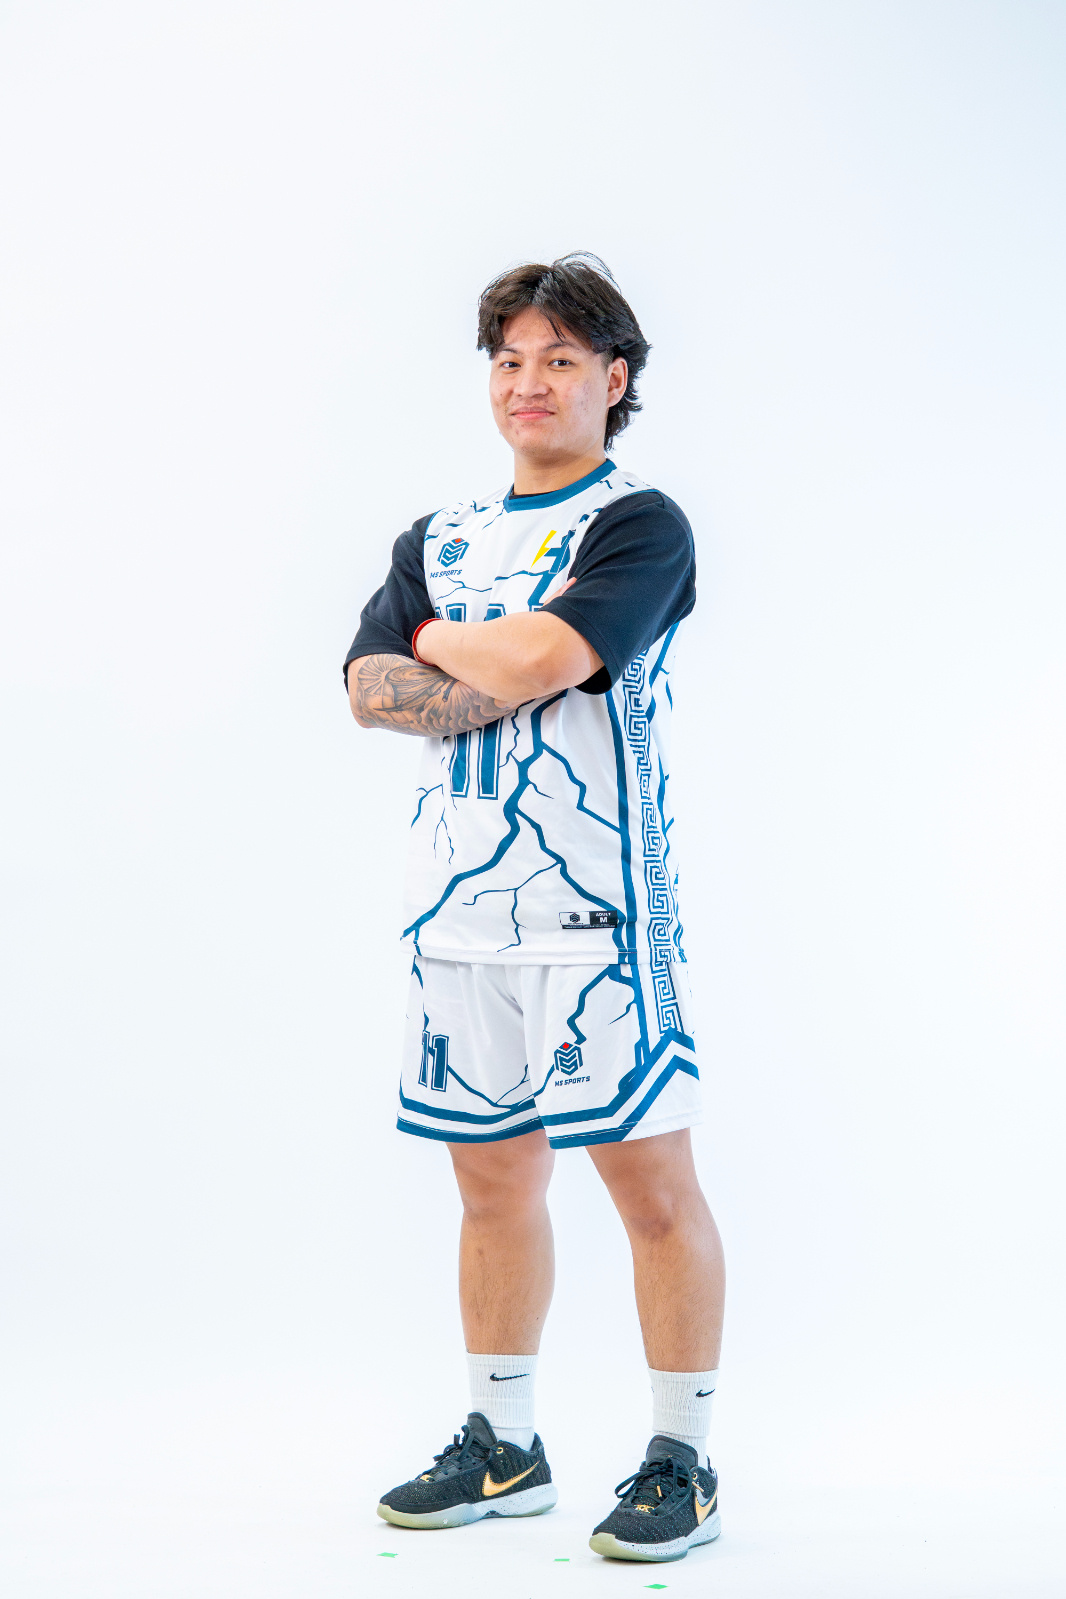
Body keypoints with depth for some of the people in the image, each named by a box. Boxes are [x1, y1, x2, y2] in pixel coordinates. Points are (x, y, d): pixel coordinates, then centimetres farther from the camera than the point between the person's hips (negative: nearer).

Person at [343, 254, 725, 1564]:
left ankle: (682, 1461, 8)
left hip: (595, 905, -6)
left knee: (651, 1182, -3)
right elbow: (370, 687, 3)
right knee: (493, 1178, 13)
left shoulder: (638, 525, -2)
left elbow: (533, 658, -17)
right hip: (459, 907, 6)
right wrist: (510, 678, -11)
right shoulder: (437, 540, 17)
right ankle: (502, 1449, 25)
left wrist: (437, 642, 2)